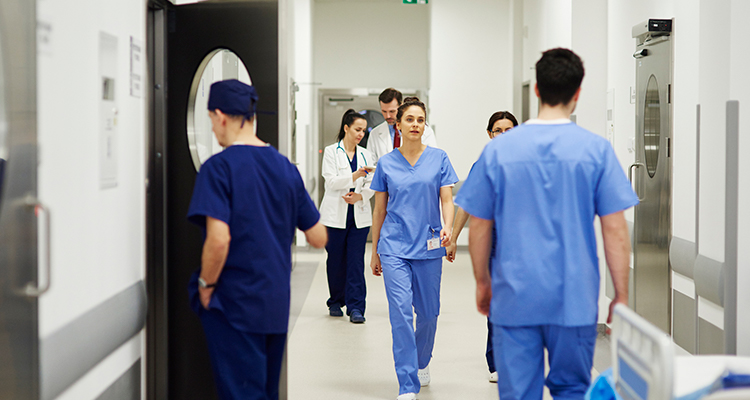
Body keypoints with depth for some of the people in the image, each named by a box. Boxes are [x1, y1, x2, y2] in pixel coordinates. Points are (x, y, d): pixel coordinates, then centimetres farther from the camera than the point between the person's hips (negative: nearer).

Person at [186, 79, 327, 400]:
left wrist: (206, 285, -9)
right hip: (277, 304, 6)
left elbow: (218, 239, -24)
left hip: (234, 303, -6)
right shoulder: (285, 167, 6)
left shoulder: (219, 168, -13)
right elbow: (319, 238, 9)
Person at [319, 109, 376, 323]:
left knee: (356, 261, -4)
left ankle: (356, 307, -4)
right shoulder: (331, 152, 0)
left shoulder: (365, 155, 11)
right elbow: (332, 181, -11)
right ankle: (336, 302, 22)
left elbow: (371, 184, 6)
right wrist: (355, 176, -24)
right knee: (336, 260, 5)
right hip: (336, 215, -2)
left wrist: (359, 196, -13)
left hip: (360, 215, 2)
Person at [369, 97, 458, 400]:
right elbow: (379, 210, 10)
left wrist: (447, 228, -22)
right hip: (394, 247, -1)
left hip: (428, 247, 1)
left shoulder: (438, 159, 2)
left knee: (428, 312, 10)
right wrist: (374, 252, 12)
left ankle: (422, 362, 39)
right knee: (401, 312, -10)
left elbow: (447, 200, -2)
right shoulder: (386, 163, 4)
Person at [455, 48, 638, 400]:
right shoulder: (596, 150, -4)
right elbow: (615, 230, -5)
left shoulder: (499, 149, 0)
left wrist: (482, 283, 18)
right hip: (574, 299, 0)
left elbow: (479, 227, 5)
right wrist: (621, 296, 4)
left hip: (514, 299, 1)